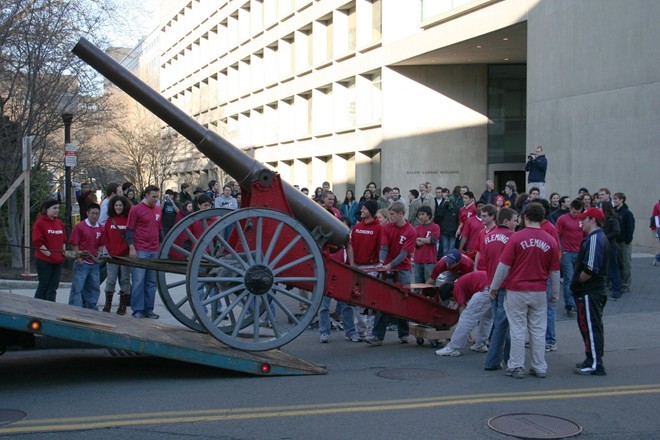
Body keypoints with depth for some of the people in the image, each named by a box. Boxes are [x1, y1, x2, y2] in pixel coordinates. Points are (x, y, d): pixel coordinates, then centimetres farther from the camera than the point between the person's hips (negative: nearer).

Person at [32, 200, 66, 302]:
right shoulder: (40, 222, -8)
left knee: (53, 287, 6)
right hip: (44, 260, -6)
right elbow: (37, 241, -14)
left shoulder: (59, 223, 12)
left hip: (58, 260, 6)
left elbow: (63, 240, 19)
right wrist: (48, 253, -15)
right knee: (44, 285, 0)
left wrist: (63, 252, 6)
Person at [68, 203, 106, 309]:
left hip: (94, 263, 6)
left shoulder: (100, 229, 8)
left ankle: (91, 309, 24)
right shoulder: (79, 226, -7)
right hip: (82, 262, -6)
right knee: (77, 288, -3)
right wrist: (78, 258, -12)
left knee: (95, 288, 13)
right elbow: (74, 244, -7)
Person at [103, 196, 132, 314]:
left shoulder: (129, 219, -3)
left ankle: (123, 305, 12)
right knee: (110, 280, 3)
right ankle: (107, 304, 12)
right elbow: (106, 237, 10)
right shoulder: (110, 220, 5)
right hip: (112, 255, 2)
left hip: (125, 255, -2)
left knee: (125, 280, 5)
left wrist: (129, 250, -10)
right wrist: (110, 249, 0)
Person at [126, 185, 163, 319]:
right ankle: (137, 310, 4)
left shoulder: (158, 210, 12)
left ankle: (148, 309, 15)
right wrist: (131, 248, -10)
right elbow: (129, 230, -4)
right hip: (140, 251, -5)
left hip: (155, 251, 5)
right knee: (138, 281, -2)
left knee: (152, 282, 8)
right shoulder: (136, 209, -4)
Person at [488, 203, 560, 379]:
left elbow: (504, 265, -8)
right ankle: (539, 367, 14)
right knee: (538, 330, 9)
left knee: (517, 329, 3)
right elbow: (555, 271, 6)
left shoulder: (516, 238, -10)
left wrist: (494, 287, 3)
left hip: (516, 291, -3)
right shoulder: (550, 241, 0)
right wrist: (555, 295, 18)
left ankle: (516, 367, 7)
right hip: (539, 292, 3)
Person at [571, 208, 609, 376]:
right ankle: (592, 360, 26)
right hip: (595, 289, 11)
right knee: (591, 326, 17)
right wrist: (578, 282, 15)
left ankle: (595, 365, -1)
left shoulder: (594, 239, -19)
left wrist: (578, 281, -13)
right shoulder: (600, 237, 15)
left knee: (591, 327, -5)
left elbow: (590, 269, -28)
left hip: (589, 292, -11)